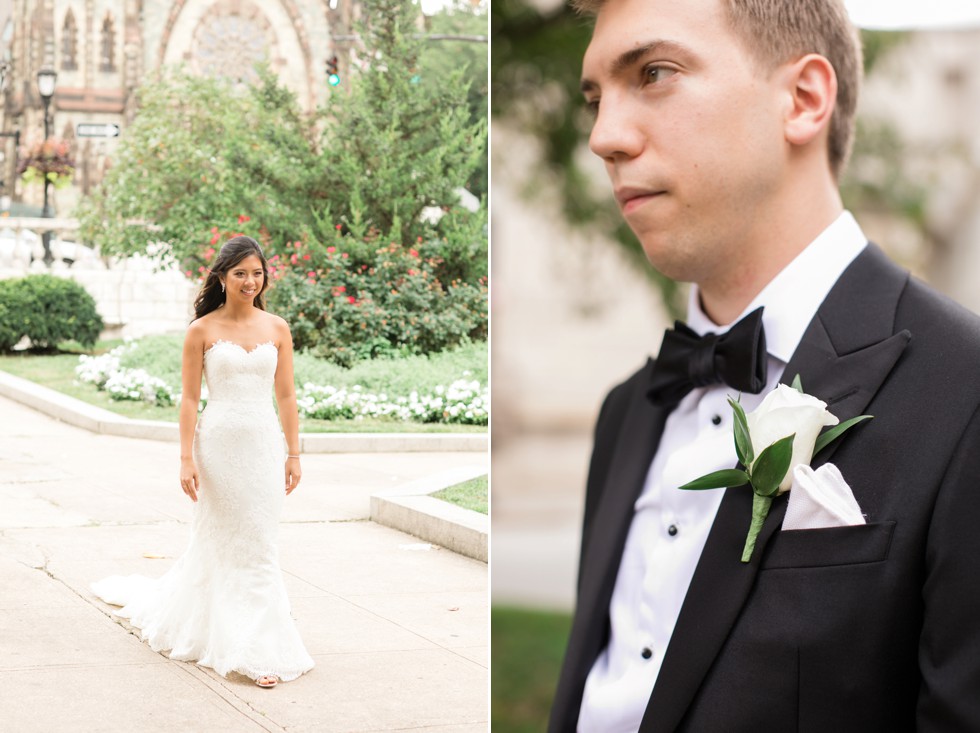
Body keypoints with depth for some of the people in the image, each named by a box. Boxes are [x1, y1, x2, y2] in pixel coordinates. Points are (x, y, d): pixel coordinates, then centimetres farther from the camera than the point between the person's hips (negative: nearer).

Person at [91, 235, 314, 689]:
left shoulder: (277, 329, 6)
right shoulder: (202, 331, -2)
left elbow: (286, 395, 8)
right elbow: (189, 399, -2)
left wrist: (294, 454, 6)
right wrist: (187, 459, -7)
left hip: (265, 444, 2)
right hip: (219, 442, -2)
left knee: (258, 544, 5)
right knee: (222, 541, 3)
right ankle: (258, 652, 12)